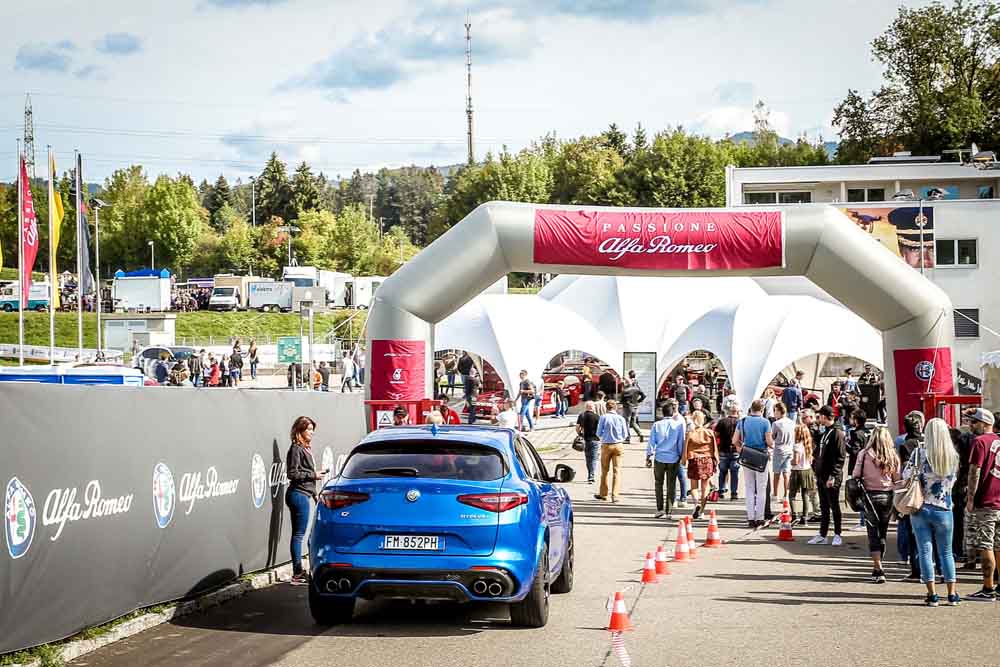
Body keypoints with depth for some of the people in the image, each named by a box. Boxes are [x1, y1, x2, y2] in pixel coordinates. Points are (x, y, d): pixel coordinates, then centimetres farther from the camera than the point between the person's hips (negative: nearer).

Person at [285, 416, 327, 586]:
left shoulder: (305, 448, 18)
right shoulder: (296, 449, -11)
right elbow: (292, 473, -17)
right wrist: (313, 475, -13)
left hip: (304, 494, 10)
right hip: (299, 495, -10)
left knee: (298, 535, 10)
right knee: (299, 535, -8)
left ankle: (298, 572, 13)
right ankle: (297, 574, -8)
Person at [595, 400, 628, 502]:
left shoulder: (603, 418, -7)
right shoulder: (621, 419, -3)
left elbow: (599, 433, -3)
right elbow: (625, 434, 2)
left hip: (606, 445, 0)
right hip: (618, 445, 0)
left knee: (605, 470, 13)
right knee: (617, 470, 2)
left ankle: (603, 493, 22)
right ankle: (615, 495, -6)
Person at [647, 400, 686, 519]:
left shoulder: (657, 425, -2)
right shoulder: (678, 425, -2)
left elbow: (651, 442, 0)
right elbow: (681, 442, 4)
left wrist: (649, 456, 7)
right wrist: (681, 456, 15)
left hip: (659, 458, 0)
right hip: (673, 459, 0)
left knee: (658, 484, 12)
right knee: (671, 485, 7)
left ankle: (660, 509, 3)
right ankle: (668, 511, 5)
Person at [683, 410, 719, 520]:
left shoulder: (690, 433, -7)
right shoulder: (710, 432, -2)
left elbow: (685, 449, -4)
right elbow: (715, 449, 3)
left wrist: (684, 461, 8)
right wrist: (716, 462, 12)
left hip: (694, 461, -2)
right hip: (708, 461, 2)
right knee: (705, 487, 10)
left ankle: (697, 503, -16)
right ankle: (701, 510, 8)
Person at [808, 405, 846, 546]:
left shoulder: (837, 433, -13)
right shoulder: (825, 432, 16)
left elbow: (840, 457, -18)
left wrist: (833, 476, -22)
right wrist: (815, 465, 15)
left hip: (832, 478, -9)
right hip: (821, 476, 9)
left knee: (834, 507, 0)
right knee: (824, 508, 12)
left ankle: (837, 535, 7)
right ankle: (822, 535, 16)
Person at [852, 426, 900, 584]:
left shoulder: (865, 454, -7)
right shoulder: (893, 456, -2)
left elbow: (855, 475, -7)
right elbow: (897, 479, 0)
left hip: (870, 495, -2)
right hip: (888, 496, 2)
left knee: (873, 532, 2)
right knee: (883, 532, 15)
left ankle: (878, 569, -9)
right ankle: (877, 567, 24)